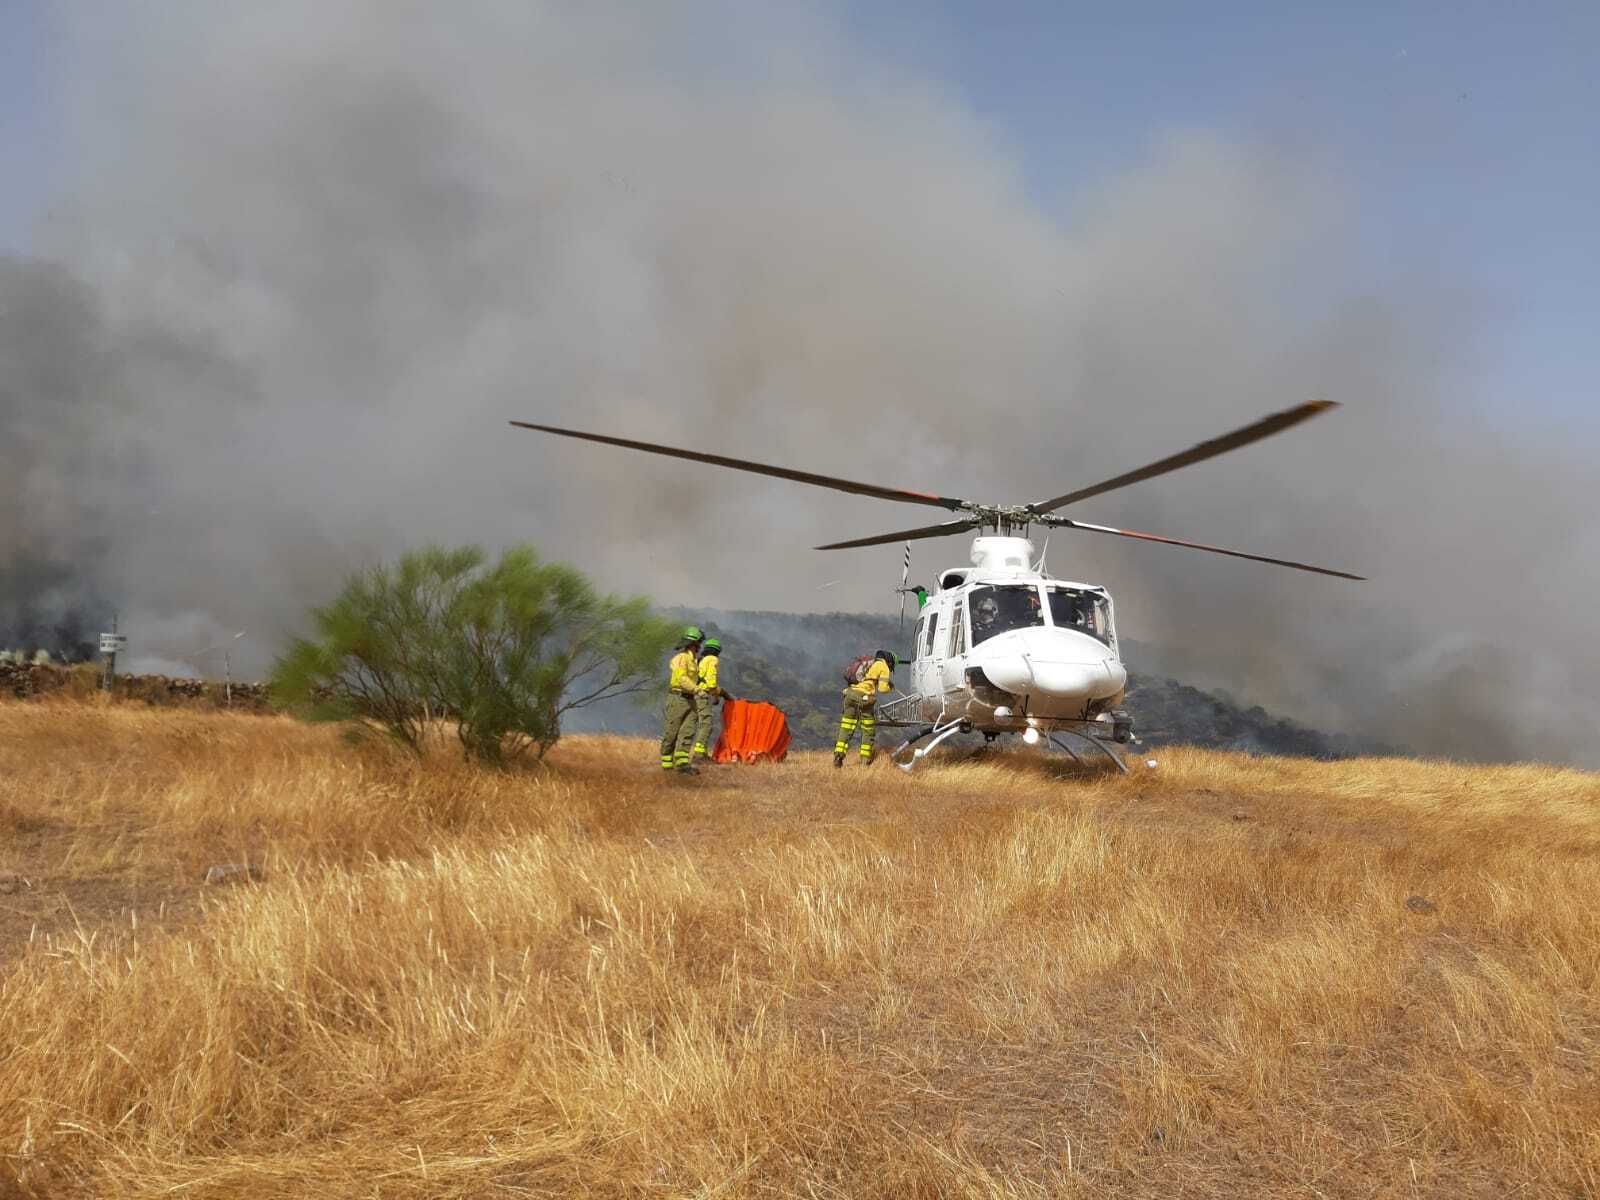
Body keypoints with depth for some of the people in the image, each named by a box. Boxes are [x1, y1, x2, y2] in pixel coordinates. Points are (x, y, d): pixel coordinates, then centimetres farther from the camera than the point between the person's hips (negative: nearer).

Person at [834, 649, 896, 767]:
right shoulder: (883, 666, 4)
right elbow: (883, 688, -5)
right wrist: (889, 687, 17)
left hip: (850, 694, 6)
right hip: (863, 697, -6)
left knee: (846, 729, 10)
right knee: (868, 730, 10)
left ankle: (838, 756, 1)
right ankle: (865, 760, 11)